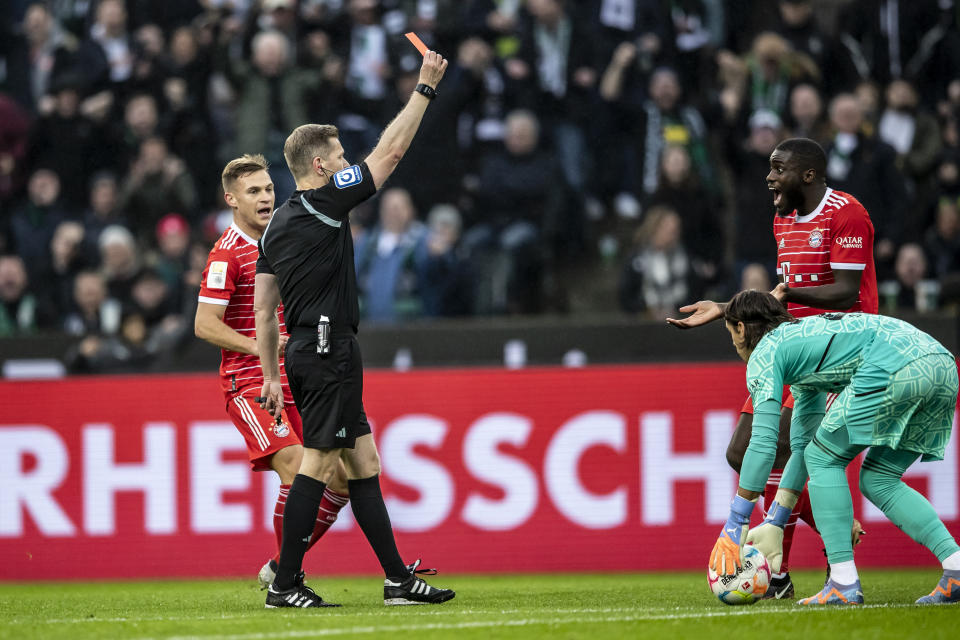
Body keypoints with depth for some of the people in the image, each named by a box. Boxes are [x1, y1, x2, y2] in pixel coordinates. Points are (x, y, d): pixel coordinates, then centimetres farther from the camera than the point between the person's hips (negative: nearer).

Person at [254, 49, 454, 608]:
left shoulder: (279, 224, 15)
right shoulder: (327, 204, -9)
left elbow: (264, 310, 15)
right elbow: (391, 151, -6)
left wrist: (272, 375, 19)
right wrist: (425, 89, 2)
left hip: (303, 353, 9)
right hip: (330, 350, -9)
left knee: (364, 463, 9)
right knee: (317, 463, -8)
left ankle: (398, 578, 9)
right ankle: (286, 583, -9)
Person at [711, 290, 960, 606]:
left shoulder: (765, 352, 11)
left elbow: (763, 443, 2)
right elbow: (802, 444, 40)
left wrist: (735, 523, 7)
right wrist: (775, 523, 41)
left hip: (896, 366, -9)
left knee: (824, 459, 8)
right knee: (876, 480, 19)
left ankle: (844, 583, 2)